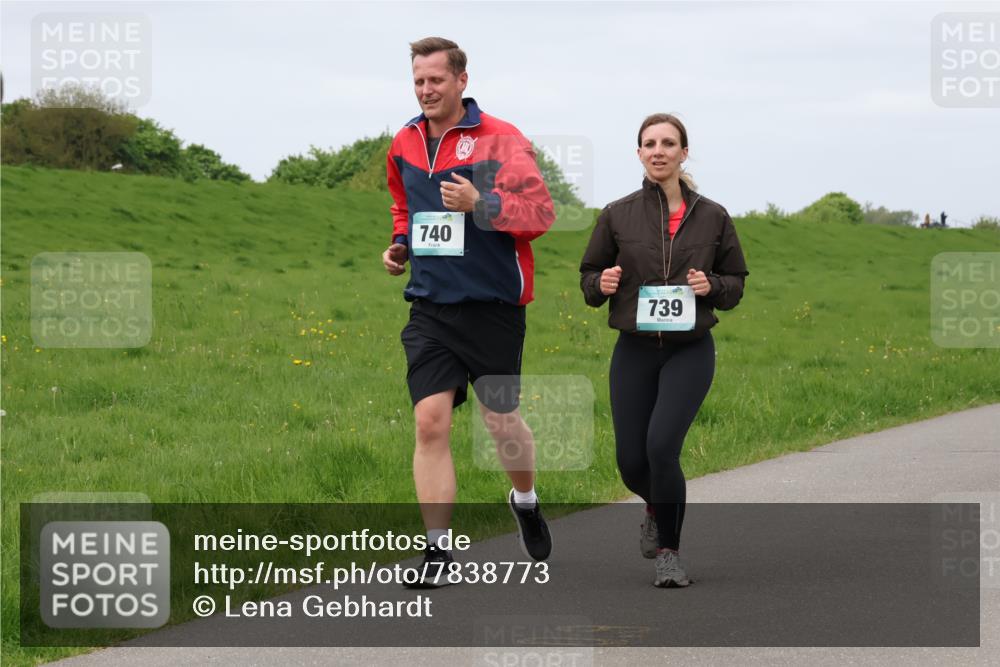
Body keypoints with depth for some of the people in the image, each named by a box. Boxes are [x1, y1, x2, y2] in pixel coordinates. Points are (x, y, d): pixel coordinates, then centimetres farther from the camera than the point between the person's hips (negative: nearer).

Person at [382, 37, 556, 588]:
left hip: (493, 307, -3)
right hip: (430, 309, 4)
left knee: (501, 420, 8)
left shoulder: (499, 140, -9)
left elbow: (541, 212, -15)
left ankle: (526, 501, 39)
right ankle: (437, 548, -4)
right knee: (430, 423, -8)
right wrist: (399, 243, 9)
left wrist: (479, 203, -28)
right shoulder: (404, 145, 9)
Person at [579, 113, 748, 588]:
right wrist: (602, 283, -12)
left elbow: (736, 282, 10)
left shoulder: (712, 217, 1)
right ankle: (659, 510, 39)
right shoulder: (618, 215, 1)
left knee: (662, 444, -21)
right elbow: (589, 277, 11)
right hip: (634, 352, 2)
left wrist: (711, 286, -12)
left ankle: (668, 553, -4)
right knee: (631, 461, 2)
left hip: (691, 352, -2)